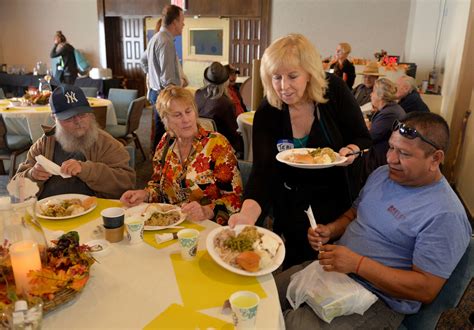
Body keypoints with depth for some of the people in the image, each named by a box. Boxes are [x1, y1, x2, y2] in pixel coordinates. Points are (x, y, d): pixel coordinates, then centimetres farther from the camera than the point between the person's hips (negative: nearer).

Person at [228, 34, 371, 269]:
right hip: (293, 209, -1)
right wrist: (248, 212, -41)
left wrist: (352, 151, -27)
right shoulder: (266, 114, -15)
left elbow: (363, 139, -3)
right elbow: (263, 170, -23)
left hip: (338, 202, 1)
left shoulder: (334, 90, -14)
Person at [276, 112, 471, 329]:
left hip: (375, 301, -7)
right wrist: (329, 230, -5)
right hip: (330, 269, 7)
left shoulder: (446, 215, -18)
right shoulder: (382, 173, 5)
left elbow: (426, 290, -19)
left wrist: (357, 263, -25)